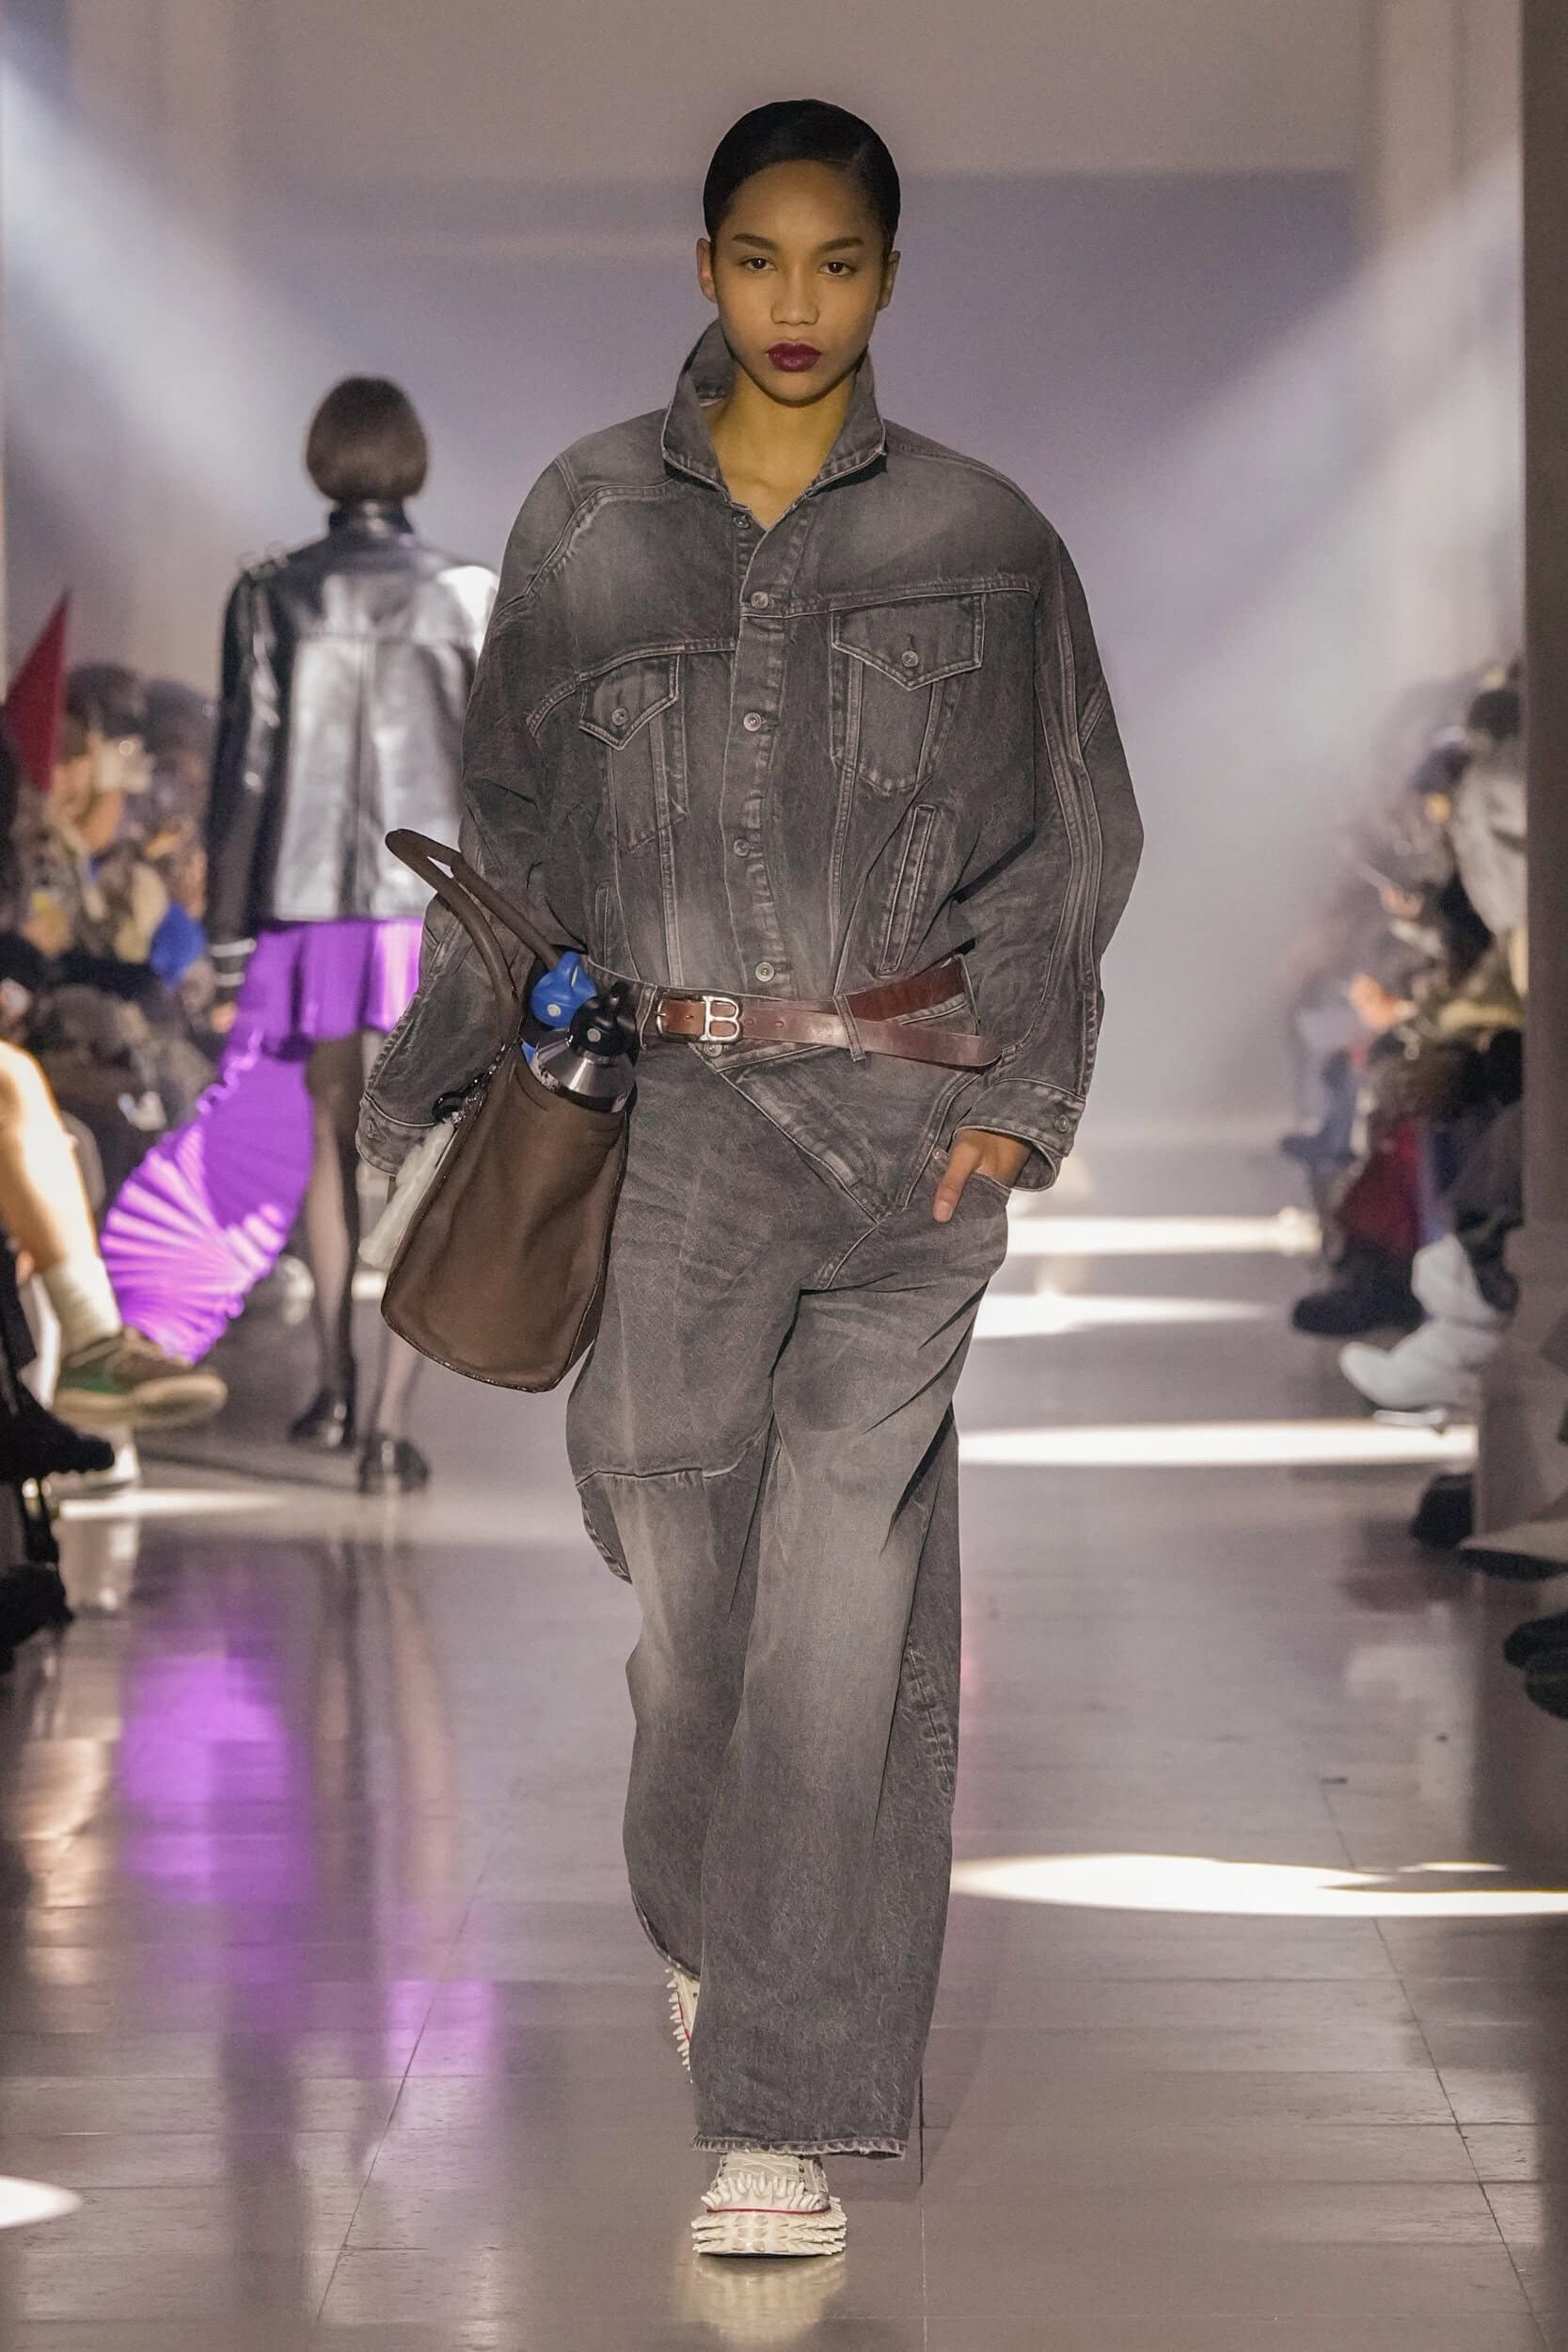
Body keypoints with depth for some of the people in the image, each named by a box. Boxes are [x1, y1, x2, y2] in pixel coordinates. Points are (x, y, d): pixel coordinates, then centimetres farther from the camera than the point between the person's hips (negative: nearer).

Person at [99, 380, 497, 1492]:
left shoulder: (273, 597, -1)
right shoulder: (470, 596, -2)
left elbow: (244, 770, 0)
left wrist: (228, 930, 5)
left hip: (309, 908, 2)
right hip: (436, 905, -2)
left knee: (328, 1141, 19)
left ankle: (337, 1389, 31)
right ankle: (389, 1422, -10)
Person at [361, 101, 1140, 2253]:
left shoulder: (980, 538, 4)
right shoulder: (588, 522, 7)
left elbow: (1070, 835, 7)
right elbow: (514, 830, 12)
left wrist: (1017, 1090, -4)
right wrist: (431, 1086, 8)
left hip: (905, 1108, -1)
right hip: (674, 1112, 2)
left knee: (845, 1604, -7)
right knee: (683, 1564, 7)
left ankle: (789, 2109, -5)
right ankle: (709, 1930, 36)